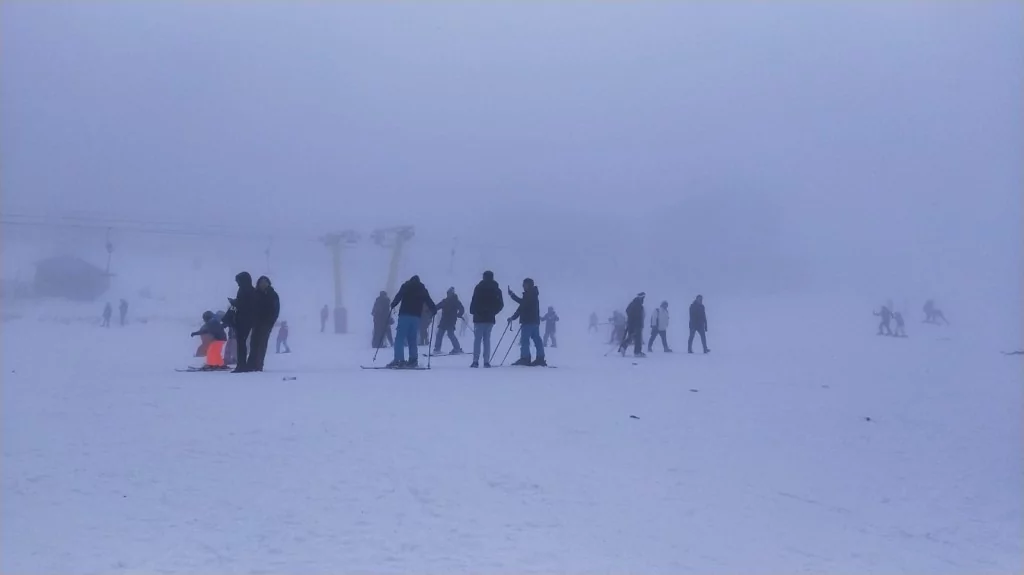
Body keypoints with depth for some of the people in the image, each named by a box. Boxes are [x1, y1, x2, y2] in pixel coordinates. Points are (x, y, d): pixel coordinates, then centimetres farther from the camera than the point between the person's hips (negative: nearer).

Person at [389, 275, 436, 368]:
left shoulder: (406, 286, 10)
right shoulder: (423, 289, 18)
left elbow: (398, 296, -3)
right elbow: (429, 301, 13)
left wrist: (392, 305, 5)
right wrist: (434, 310, 23)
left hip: (404, 315, -3)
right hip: (416, 316, 4)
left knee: (400, 338, -7)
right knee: (412, 339, 11)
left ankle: (399, 360, -19)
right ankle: (413, 360, 3)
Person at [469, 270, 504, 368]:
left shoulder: (479, 288, -6)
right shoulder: (496, 289, 7)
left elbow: (474, 301, -11)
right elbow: (501, 305, 8)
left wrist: (472, 311, 5)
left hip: (479, 318, -4)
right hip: (490, 318, 4)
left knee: (477, 339, -1)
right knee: (487, 339, 9)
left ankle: (476, 361, -7)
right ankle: (486, 361, 3)